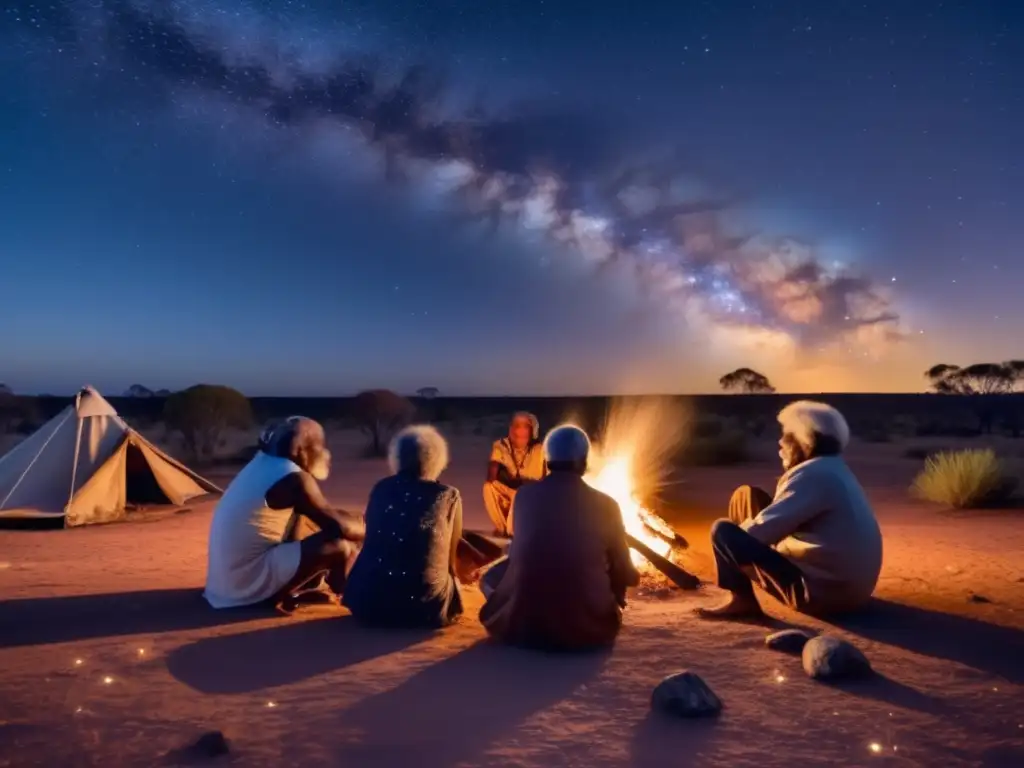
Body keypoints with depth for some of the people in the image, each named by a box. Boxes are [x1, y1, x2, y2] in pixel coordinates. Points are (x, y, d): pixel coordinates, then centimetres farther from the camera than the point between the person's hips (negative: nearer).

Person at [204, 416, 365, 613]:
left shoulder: (264, 462, 10)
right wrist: (366, 530, 1)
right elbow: (339, 527, -15)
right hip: (247, 579, -10)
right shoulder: (294, 478, -17)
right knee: (341, 546, -19)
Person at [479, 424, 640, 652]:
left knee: (492, 577, 25)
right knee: (614, 576, 24)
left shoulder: (524, 496, 0)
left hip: (522, 625, 1)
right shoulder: (605, 505, -5)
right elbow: (625, 575, 4)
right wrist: (634, 576, 28)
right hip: (586, 629, -1)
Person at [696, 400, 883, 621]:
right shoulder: (834, 470, 13)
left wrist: (730, 537, 1)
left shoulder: (812, 474, -19)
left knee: (723, 531, -11)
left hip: (824, 591, -11)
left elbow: (760, 530, -20)